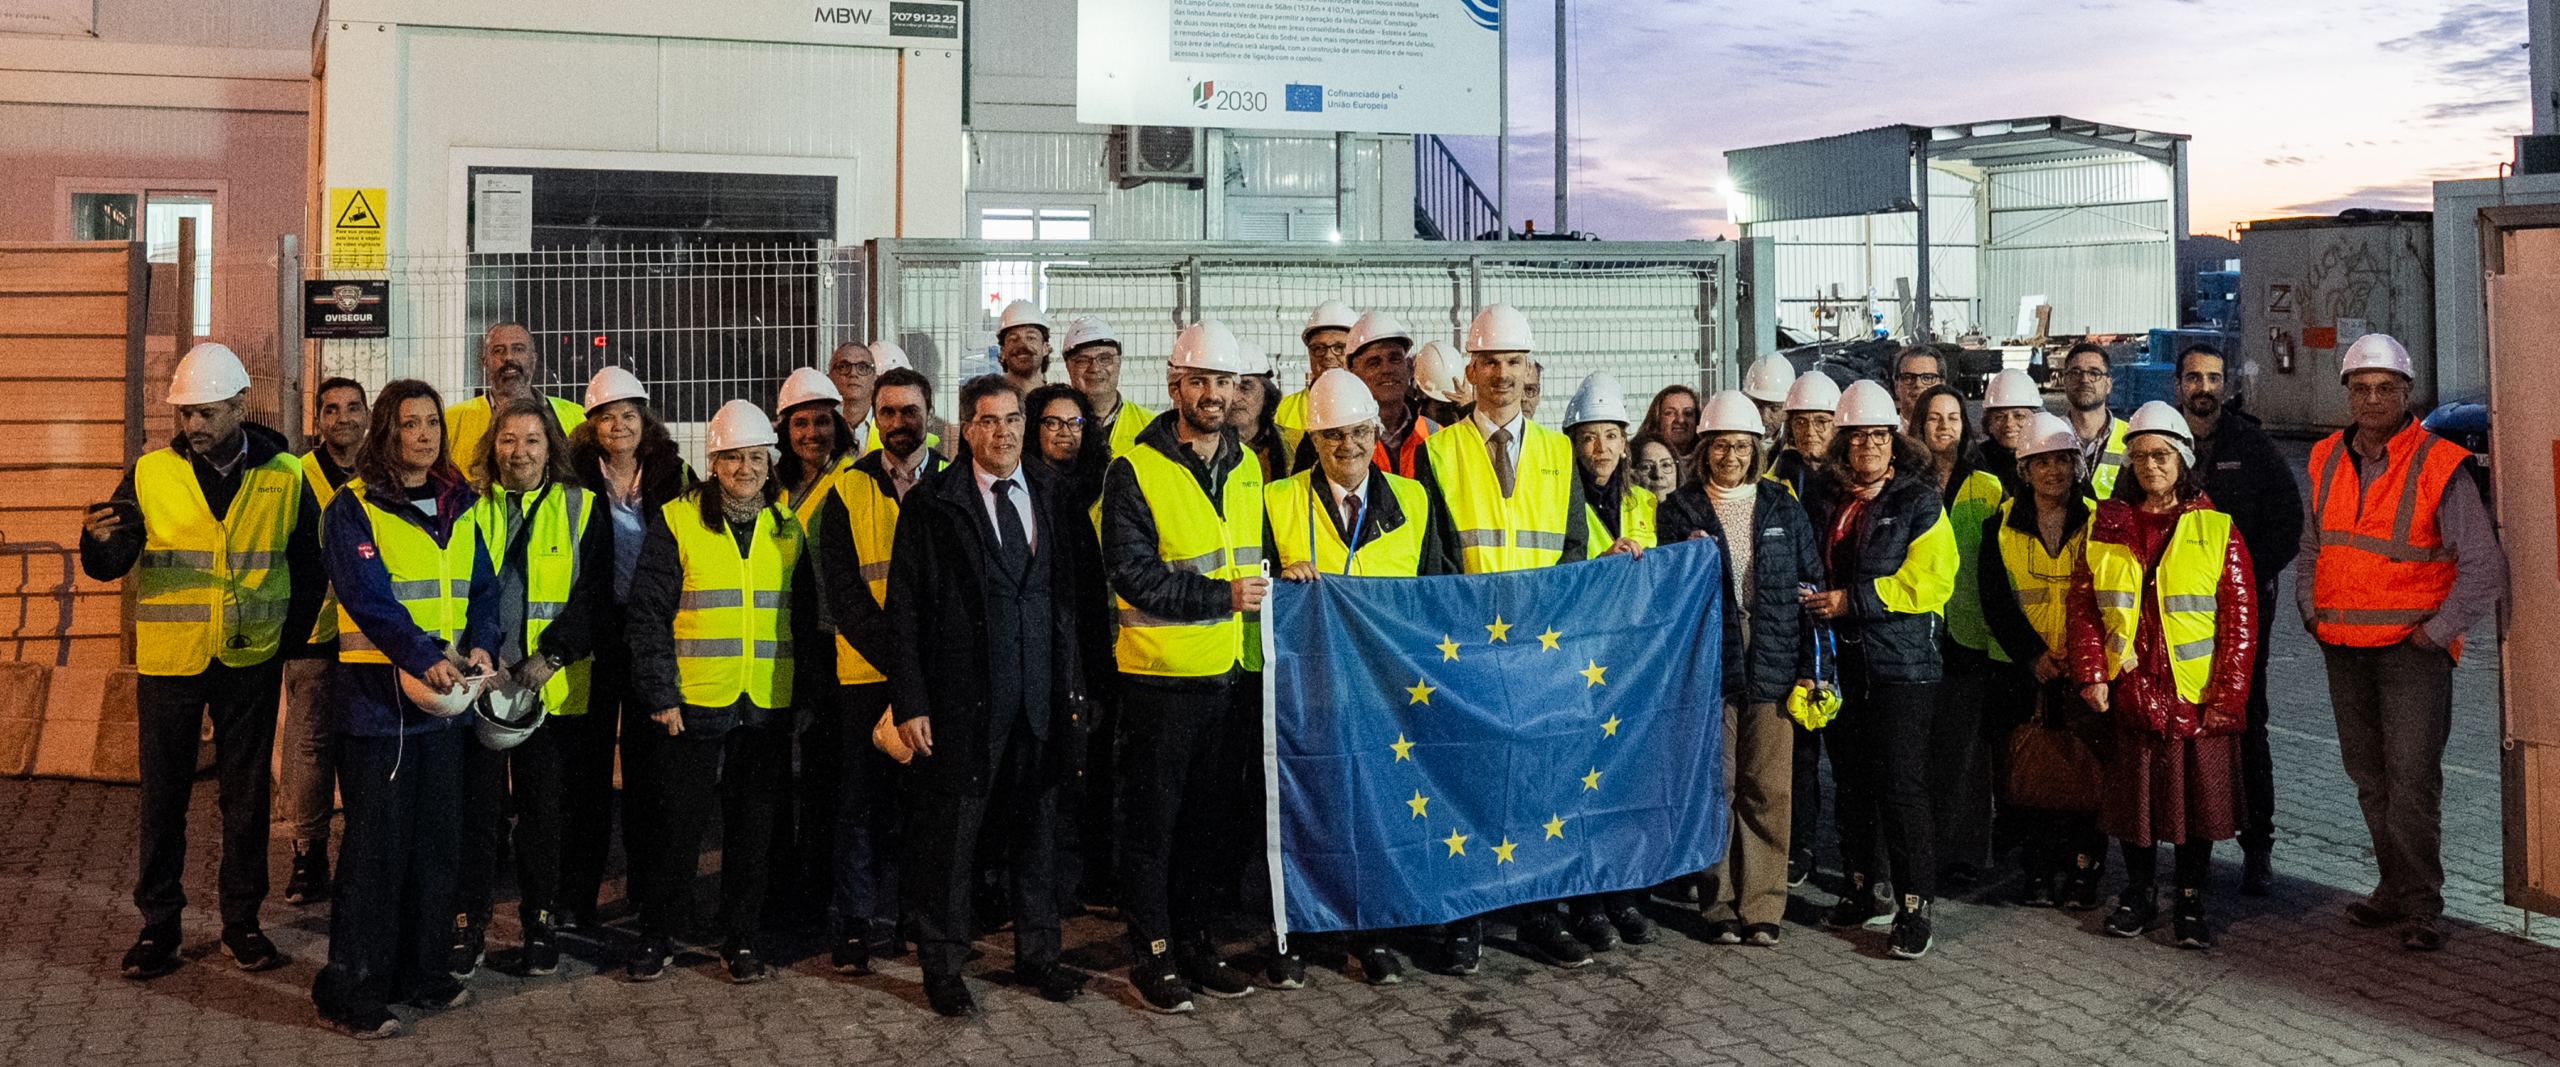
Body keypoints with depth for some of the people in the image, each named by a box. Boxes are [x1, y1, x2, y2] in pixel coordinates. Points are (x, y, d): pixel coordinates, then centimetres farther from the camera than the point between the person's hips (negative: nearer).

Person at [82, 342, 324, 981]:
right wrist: (99, 539, -26)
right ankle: (158, 924, 20)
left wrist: (291, 636, 4)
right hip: (167, 662, 0)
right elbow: (106, 568, -5)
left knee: (247, 796, 8)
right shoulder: (150, 475, -3)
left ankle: (242, 922, 20)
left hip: (251, 662, 0)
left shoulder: (286, 477, -2)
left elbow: (310, 566, 8)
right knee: (163, 796, 7)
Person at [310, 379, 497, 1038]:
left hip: (448, 693, 6)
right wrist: (425, 658, -27)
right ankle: (350, 992, 7)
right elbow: (369, 595, -16)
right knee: (376, 844, -3)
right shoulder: (355, 507, -6)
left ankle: (420, 972, 26)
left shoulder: (458, 508, 13)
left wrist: (480, 646, -10)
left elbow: (483, 587, 9)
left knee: (438, 840, 12)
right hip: (377, 692, -6)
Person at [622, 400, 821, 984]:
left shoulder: (787, 527, 8)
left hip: (768, 707, 3)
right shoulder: (677, 521, -2)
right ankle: (658, 936, 21)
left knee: (755, 825, 9)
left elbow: (805, 615, 13)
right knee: (680, 825, 5)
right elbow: (648, 614, -4)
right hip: (693, 701, -3)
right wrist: (660, 693, -9)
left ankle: (740, 938, 22)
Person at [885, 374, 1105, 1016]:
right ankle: (942, 965, 19)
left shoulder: (1053, 499, 9)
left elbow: (1075, 599, 11)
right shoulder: (931, 505, -3)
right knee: (949, 833, 4)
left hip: (1040, 698, 4)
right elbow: (904, 611, -4)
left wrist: (1075, 689, 6)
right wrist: (910, 703, -10)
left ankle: (1036, 953, 27)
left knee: (1035, 830, 13)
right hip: (962, 699, -3)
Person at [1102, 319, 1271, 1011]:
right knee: (1153, 819, 4)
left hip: (1236, 673, 6)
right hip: (1163, 674, -6)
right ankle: (1152, 951, 16)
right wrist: (1221, 596, -17)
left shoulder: (1247, 467, 11)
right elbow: (1134, 574, -16)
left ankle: (1195, 936, 28)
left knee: (1214, 816, 15)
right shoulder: (1135, 472, -9)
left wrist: (1276, 580, 5)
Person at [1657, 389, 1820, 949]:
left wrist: (1808, 665, 4)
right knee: (1714, 786, 2)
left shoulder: (1782, 506, 10)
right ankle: (1719, 907, 12)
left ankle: (1762, 908, 10)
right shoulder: (1681, 507, 6)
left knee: (1768, 790, 1)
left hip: (1772, 663, 1)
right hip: (1708, 664, -1)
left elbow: (1810, 582, 10)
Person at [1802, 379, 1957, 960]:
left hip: (1900, 664, -5)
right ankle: (1866, 888, 28)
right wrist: (1815, 602, 5)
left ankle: (1914, 908, 2)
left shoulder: (1919, 502, -3)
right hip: (1840, 663, 5)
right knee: (1852, 781, 14)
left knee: (1901, 786, -6)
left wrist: (1854, 600, -16)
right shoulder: (1821, 499, 10)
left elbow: (1930, 581, -12)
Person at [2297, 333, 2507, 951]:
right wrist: (2311, 612, 10)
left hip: (2412, 647, -5)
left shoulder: (2439, 466, -8)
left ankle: (2422, 906, 0)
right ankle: (2396, 890, 22)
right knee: (2369, 776, 11)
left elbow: (2484, 566, -7)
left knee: (2412, 776, -9)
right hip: (2342, 648, 5)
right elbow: (2310, 548, 20)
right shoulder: (2326, 462, 8)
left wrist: (2435, 633, -9)